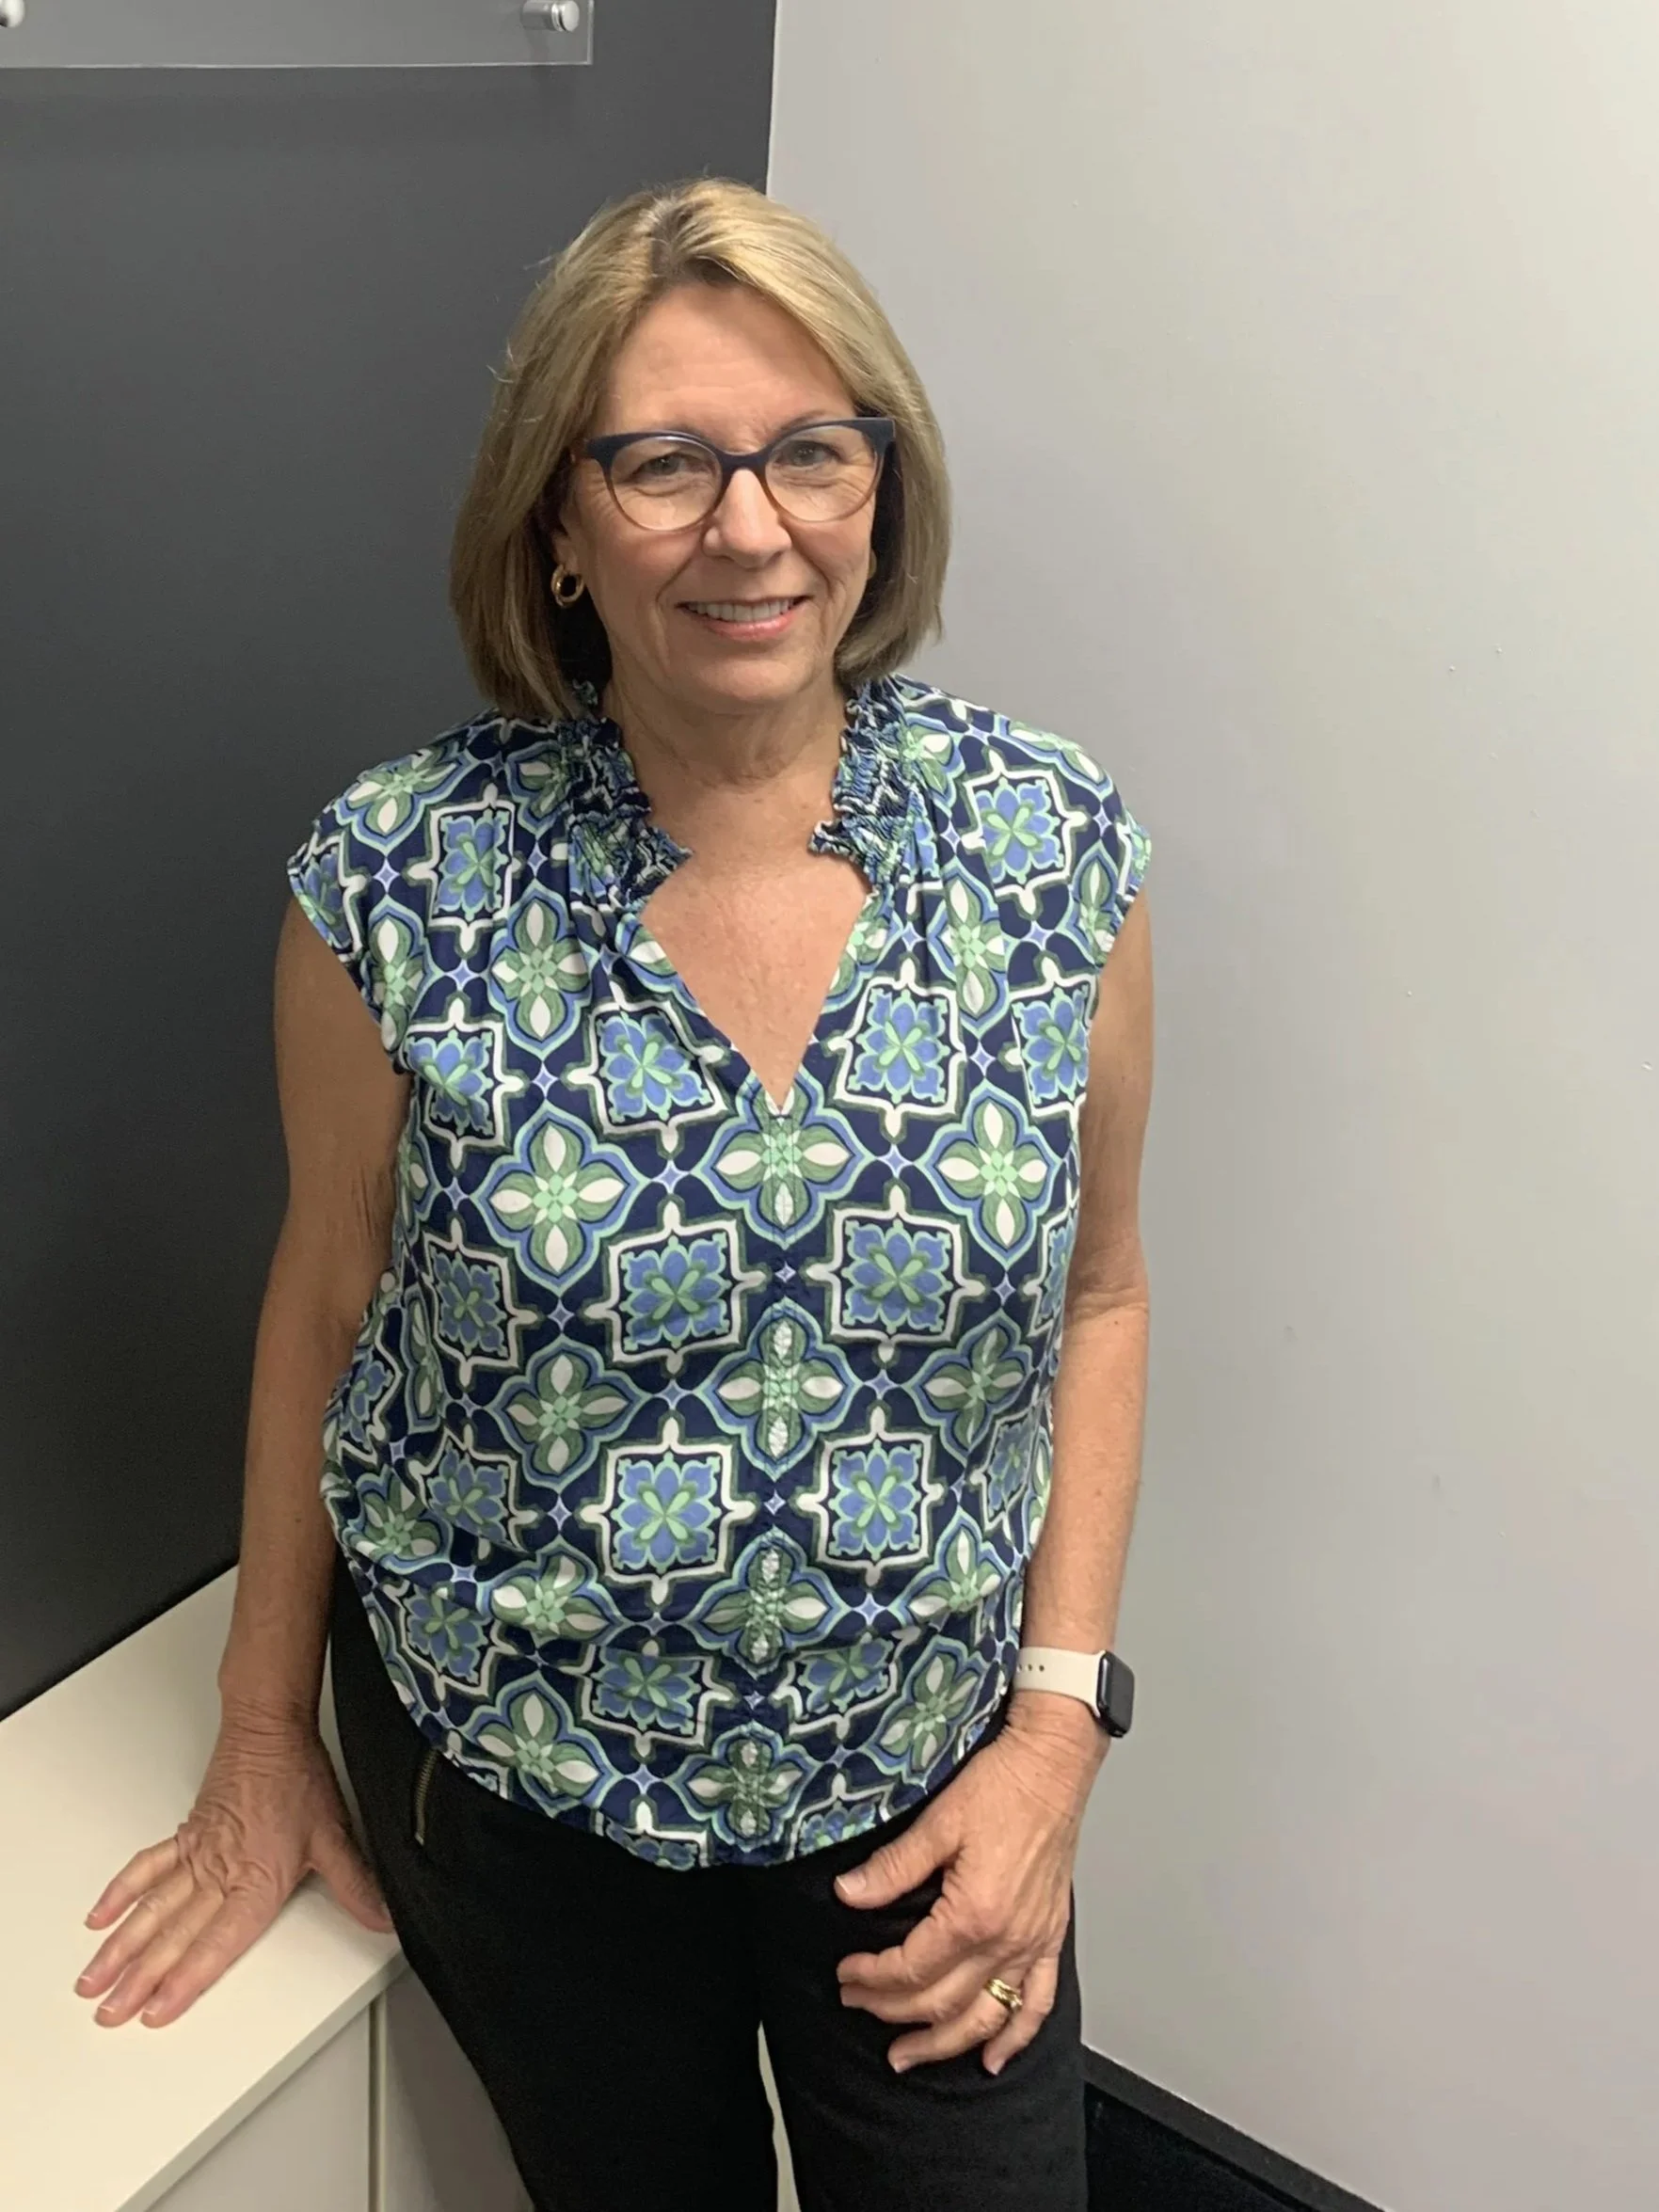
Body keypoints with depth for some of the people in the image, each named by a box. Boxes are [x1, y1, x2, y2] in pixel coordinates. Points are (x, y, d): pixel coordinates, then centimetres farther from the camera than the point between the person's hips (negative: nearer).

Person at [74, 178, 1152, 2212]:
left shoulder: (1054, 845, -11)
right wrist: (263, 1727, 6)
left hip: (928, 1776, 1)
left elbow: (1097, 1297, -2)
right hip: (510, 1789, 0)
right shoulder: (399, 888, -16)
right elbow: (330, 1296, -3)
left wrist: (1060, 1722, -6)